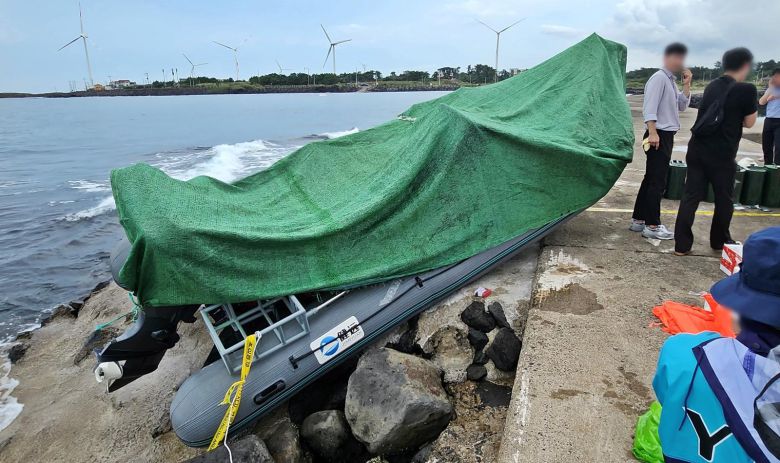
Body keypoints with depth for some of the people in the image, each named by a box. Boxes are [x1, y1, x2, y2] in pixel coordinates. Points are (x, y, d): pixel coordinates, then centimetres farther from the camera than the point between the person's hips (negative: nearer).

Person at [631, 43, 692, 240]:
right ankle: (652, 226, -3)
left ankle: (638, 220, 18)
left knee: (651, 179, 12)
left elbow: (681, 105, 17)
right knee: (657, 181, -8)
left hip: (666, 135, 10)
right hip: (658, 135, -10)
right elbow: (649, 107, -20)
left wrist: (686, 85, 7)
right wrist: (652, 132, -27)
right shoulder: (659, 78, -10)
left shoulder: (672, 81, 19)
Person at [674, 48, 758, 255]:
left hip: (697, 149, 5)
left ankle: (682, 244, 1)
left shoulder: (712, 86, 9)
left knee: (690, 196, 3)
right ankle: (719, 241, 27)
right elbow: (749, 122, 0)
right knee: (724, 199, 13)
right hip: (722, 154, -5)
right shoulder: (747, 90, -10)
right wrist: (753, 105, 13)